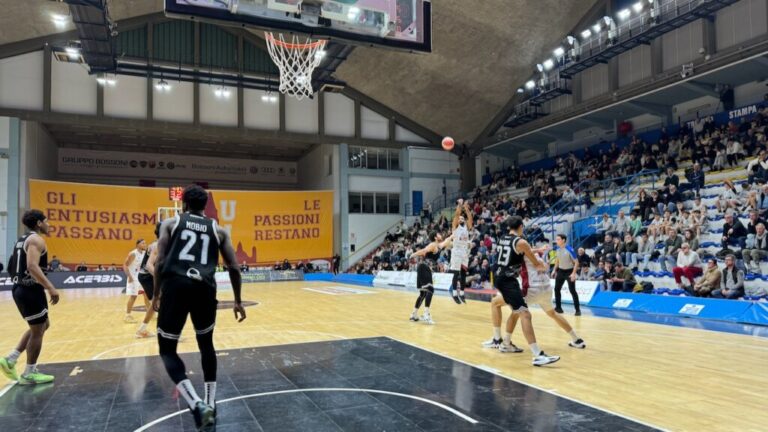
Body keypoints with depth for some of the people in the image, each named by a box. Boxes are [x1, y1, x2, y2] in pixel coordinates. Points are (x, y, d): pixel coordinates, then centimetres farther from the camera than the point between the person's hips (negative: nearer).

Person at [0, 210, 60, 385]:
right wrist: (51, 288, -30)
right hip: (31, 290, -10)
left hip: (21, 289, 10)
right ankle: (29, 374, 12)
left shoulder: (22, 239, 16)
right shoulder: (36, 239, -14)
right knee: (37, 331, 2)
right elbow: (32, 267, -28)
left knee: (42, 325, 21)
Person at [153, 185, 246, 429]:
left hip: (175, 286, -2)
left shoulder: (170, 223, 15)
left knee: (167, 349, 11)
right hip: (204, 288, 2)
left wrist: (156, 295, 14)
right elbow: (233, 268, 12)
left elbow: (160, 262, 4)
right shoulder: (218, 230, 19)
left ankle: (197, 404, -9)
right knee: (206, 344, 25)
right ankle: (209, 404, 25)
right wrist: (238, 301, 20)